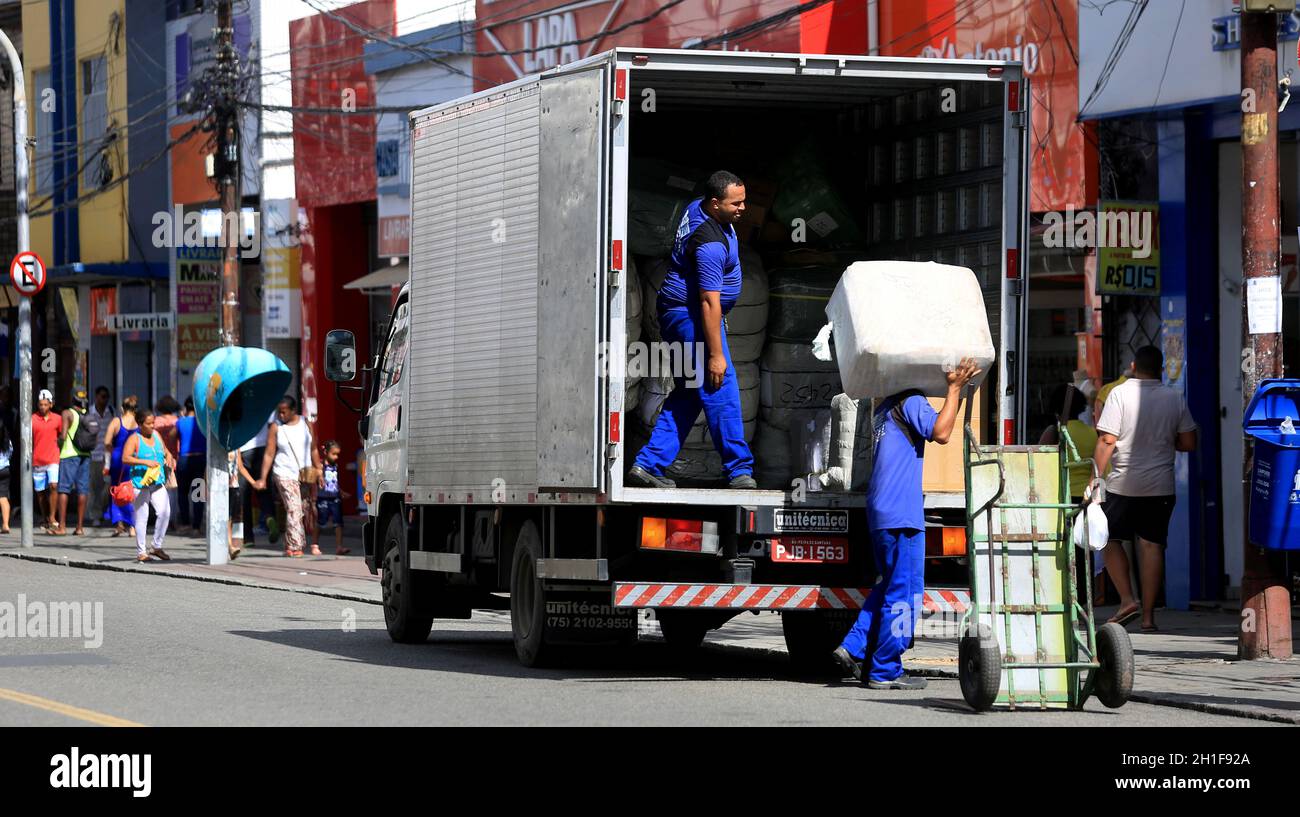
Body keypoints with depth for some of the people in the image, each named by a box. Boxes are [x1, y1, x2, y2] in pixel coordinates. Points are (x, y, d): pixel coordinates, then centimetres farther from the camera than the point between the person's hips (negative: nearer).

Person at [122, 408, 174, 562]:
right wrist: (145, 462, -25)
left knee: (165, 512, -9)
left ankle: (157, 547, 6)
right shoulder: (135, 439, -7)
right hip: (141, 484, -5)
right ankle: (141, 552, 8)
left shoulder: (156, 435, 12)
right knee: (142, 517, -1)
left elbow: (166, 451, 27)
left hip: (158, 483, 5)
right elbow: (125, 458, -18)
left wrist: (169, 457, 4)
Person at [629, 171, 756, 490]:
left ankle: (648, 464, 8)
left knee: (688, 394, 11)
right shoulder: (710, 244, -25)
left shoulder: (697, 208, 6)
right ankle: (739, 469, -8)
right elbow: (709, 302, -26)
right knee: (720, 390, -10)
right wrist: (715, 354, -24)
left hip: (676, 312, 11)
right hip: (692, 317, -11)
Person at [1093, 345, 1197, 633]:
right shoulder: (1175, 398, 2)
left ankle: (1127, 599, -1)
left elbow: (1107, 440, -12)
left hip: (1123, 483, -2)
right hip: (1161, 486, 3)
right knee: (1152, 545, 6)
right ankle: (1148, 615, 5)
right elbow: (1189, 444, 3)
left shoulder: (1120, 393, -7)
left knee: (1110, 539, 13)